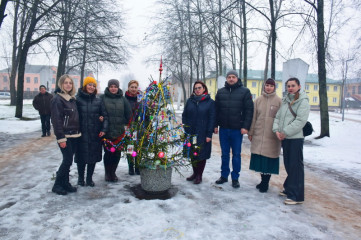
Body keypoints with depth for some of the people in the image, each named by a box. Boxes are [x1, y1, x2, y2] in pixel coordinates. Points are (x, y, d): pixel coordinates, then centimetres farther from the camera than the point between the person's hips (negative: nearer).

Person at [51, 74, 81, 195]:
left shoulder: (72, 98, 14)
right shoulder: (57, 99, -10)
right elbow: (56, 120, -15)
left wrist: (78, 132, 13)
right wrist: (61, 138, -19)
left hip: (74, 135, 7)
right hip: (65, 136, -7)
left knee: (68, 160, 12)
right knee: (67, 160, -5)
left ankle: (65, 183, 22)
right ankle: (57, 185, 10)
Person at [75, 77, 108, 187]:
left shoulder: (98, 101, 6)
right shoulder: (78, 99, -2)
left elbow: (105, 116, 7)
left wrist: (103, 129, -4)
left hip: (95, 134, 3)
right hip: (81, 134, -2)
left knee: (93, 157, 9)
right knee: (81, 157, 5)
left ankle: (89, 178, 24)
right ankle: (80, 178, 25)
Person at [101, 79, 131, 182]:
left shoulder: (123, 99, 8)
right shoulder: (103, 98, 2)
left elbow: (129, 114, 10)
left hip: (119, 132, 2)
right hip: (107, 131, -2)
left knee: (117, 153, 7)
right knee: (108, 152, 2)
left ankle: (113, 172, 24)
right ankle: (107, 173, 20)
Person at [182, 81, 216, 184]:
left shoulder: (210, 102, -1)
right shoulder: (190, 101, 8)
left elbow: (212, 119, -4)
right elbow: (184, 116, 10)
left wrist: (209, 134, -9)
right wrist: (184, 130, 0)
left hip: (202, 134, -3)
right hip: (190, 133, 3)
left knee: (201, 154, 4)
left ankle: (199, 175, 19)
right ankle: (195, 173, 28)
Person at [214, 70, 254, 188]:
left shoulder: (244, 92, -1)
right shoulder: (220, 92, 9)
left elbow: (249, 110, -4)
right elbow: (216, 110, 11)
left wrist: (245, 126, -11)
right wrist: (216, 125, 6)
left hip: (237, 129, -3)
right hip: (223, 129, 3)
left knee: (236, 154, 6)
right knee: (224, 154, 12)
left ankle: (235, 178, 18)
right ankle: (224, 175, 24)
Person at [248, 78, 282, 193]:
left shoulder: (279, 100, 1)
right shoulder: (258, 100, 8)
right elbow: (253, 117, 9)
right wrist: (250, 132, 8)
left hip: (272, 136, -2)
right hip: (258, 134, 3)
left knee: (269, 159, 2)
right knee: (259, 158, 7)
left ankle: (265, 182, 15)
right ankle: (263, 180, 23)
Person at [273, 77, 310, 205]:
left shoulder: (303, 101, -7)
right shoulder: (285, 100, 14)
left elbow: (300, 120, -17)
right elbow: (278, 116, 11)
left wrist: (285, 132, -17)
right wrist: (277, 130, -5)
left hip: (296, 138, -7)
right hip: (284, 138, 7)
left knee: (296, 166, -3)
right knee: (288, 165, 16)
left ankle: (297, 196, 4)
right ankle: (289, 189, 31)